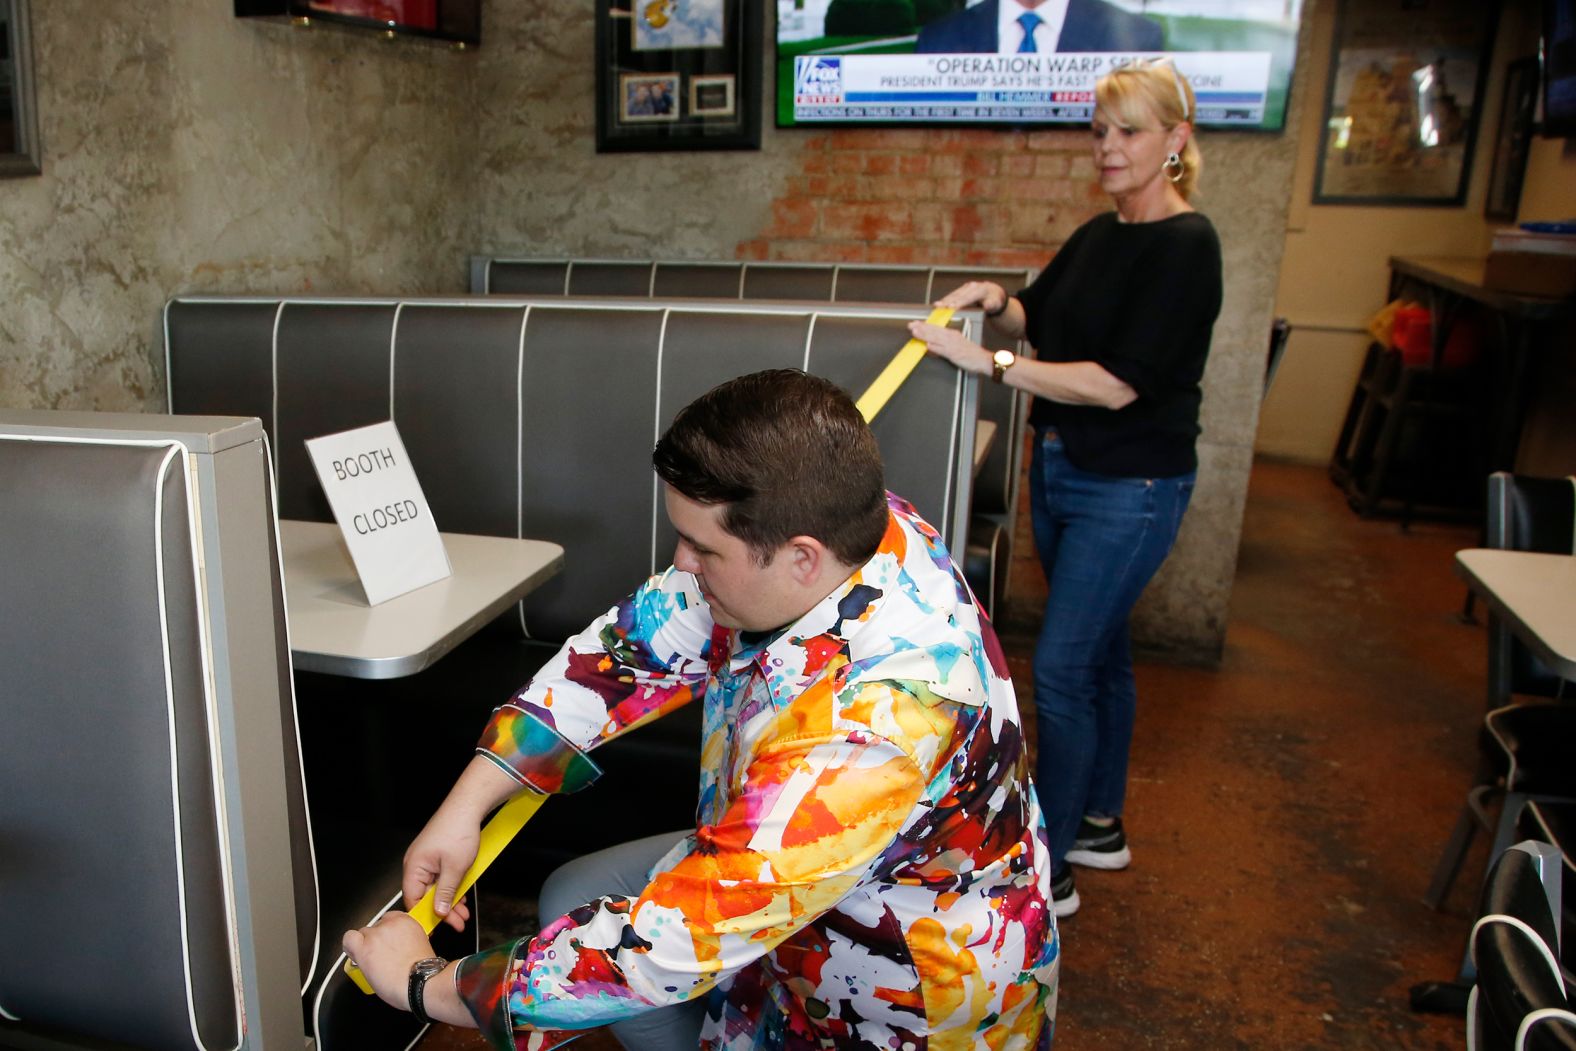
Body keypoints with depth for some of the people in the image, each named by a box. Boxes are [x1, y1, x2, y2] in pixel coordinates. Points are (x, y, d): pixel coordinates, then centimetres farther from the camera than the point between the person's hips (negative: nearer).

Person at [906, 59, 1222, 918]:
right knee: (1100, 652, 18)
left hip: (1130, 488, -8)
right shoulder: (1097, 236, 8)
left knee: (1059, 668, -6)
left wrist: (988, 363, -24)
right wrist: (995, 301, 0)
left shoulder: (1185, 245, -16)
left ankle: (1047, 872, 9)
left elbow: (1118, 383, -24)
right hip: (1059, 469, 8)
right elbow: (1038, 317, 22)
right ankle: (1099, 824, 35)